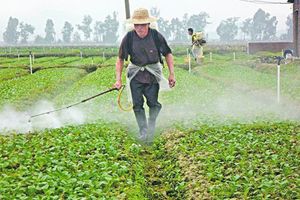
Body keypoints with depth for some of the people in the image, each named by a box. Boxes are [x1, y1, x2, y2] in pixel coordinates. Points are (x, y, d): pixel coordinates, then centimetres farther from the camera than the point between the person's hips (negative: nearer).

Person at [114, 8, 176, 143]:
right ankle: (143, 132, 8)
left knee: (153, 103, -7)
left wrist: (172, 74, -4)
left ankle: (151, 127, 11)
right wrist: (118, 79, -6)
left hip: (153, 74, -1)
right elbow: (120, 59, -1)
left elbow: (168, 54, 1)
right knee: (137, 105, 0)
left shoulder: (156, 36, -12)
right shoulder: (129, 38, -10)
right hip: (135, 75, 1)